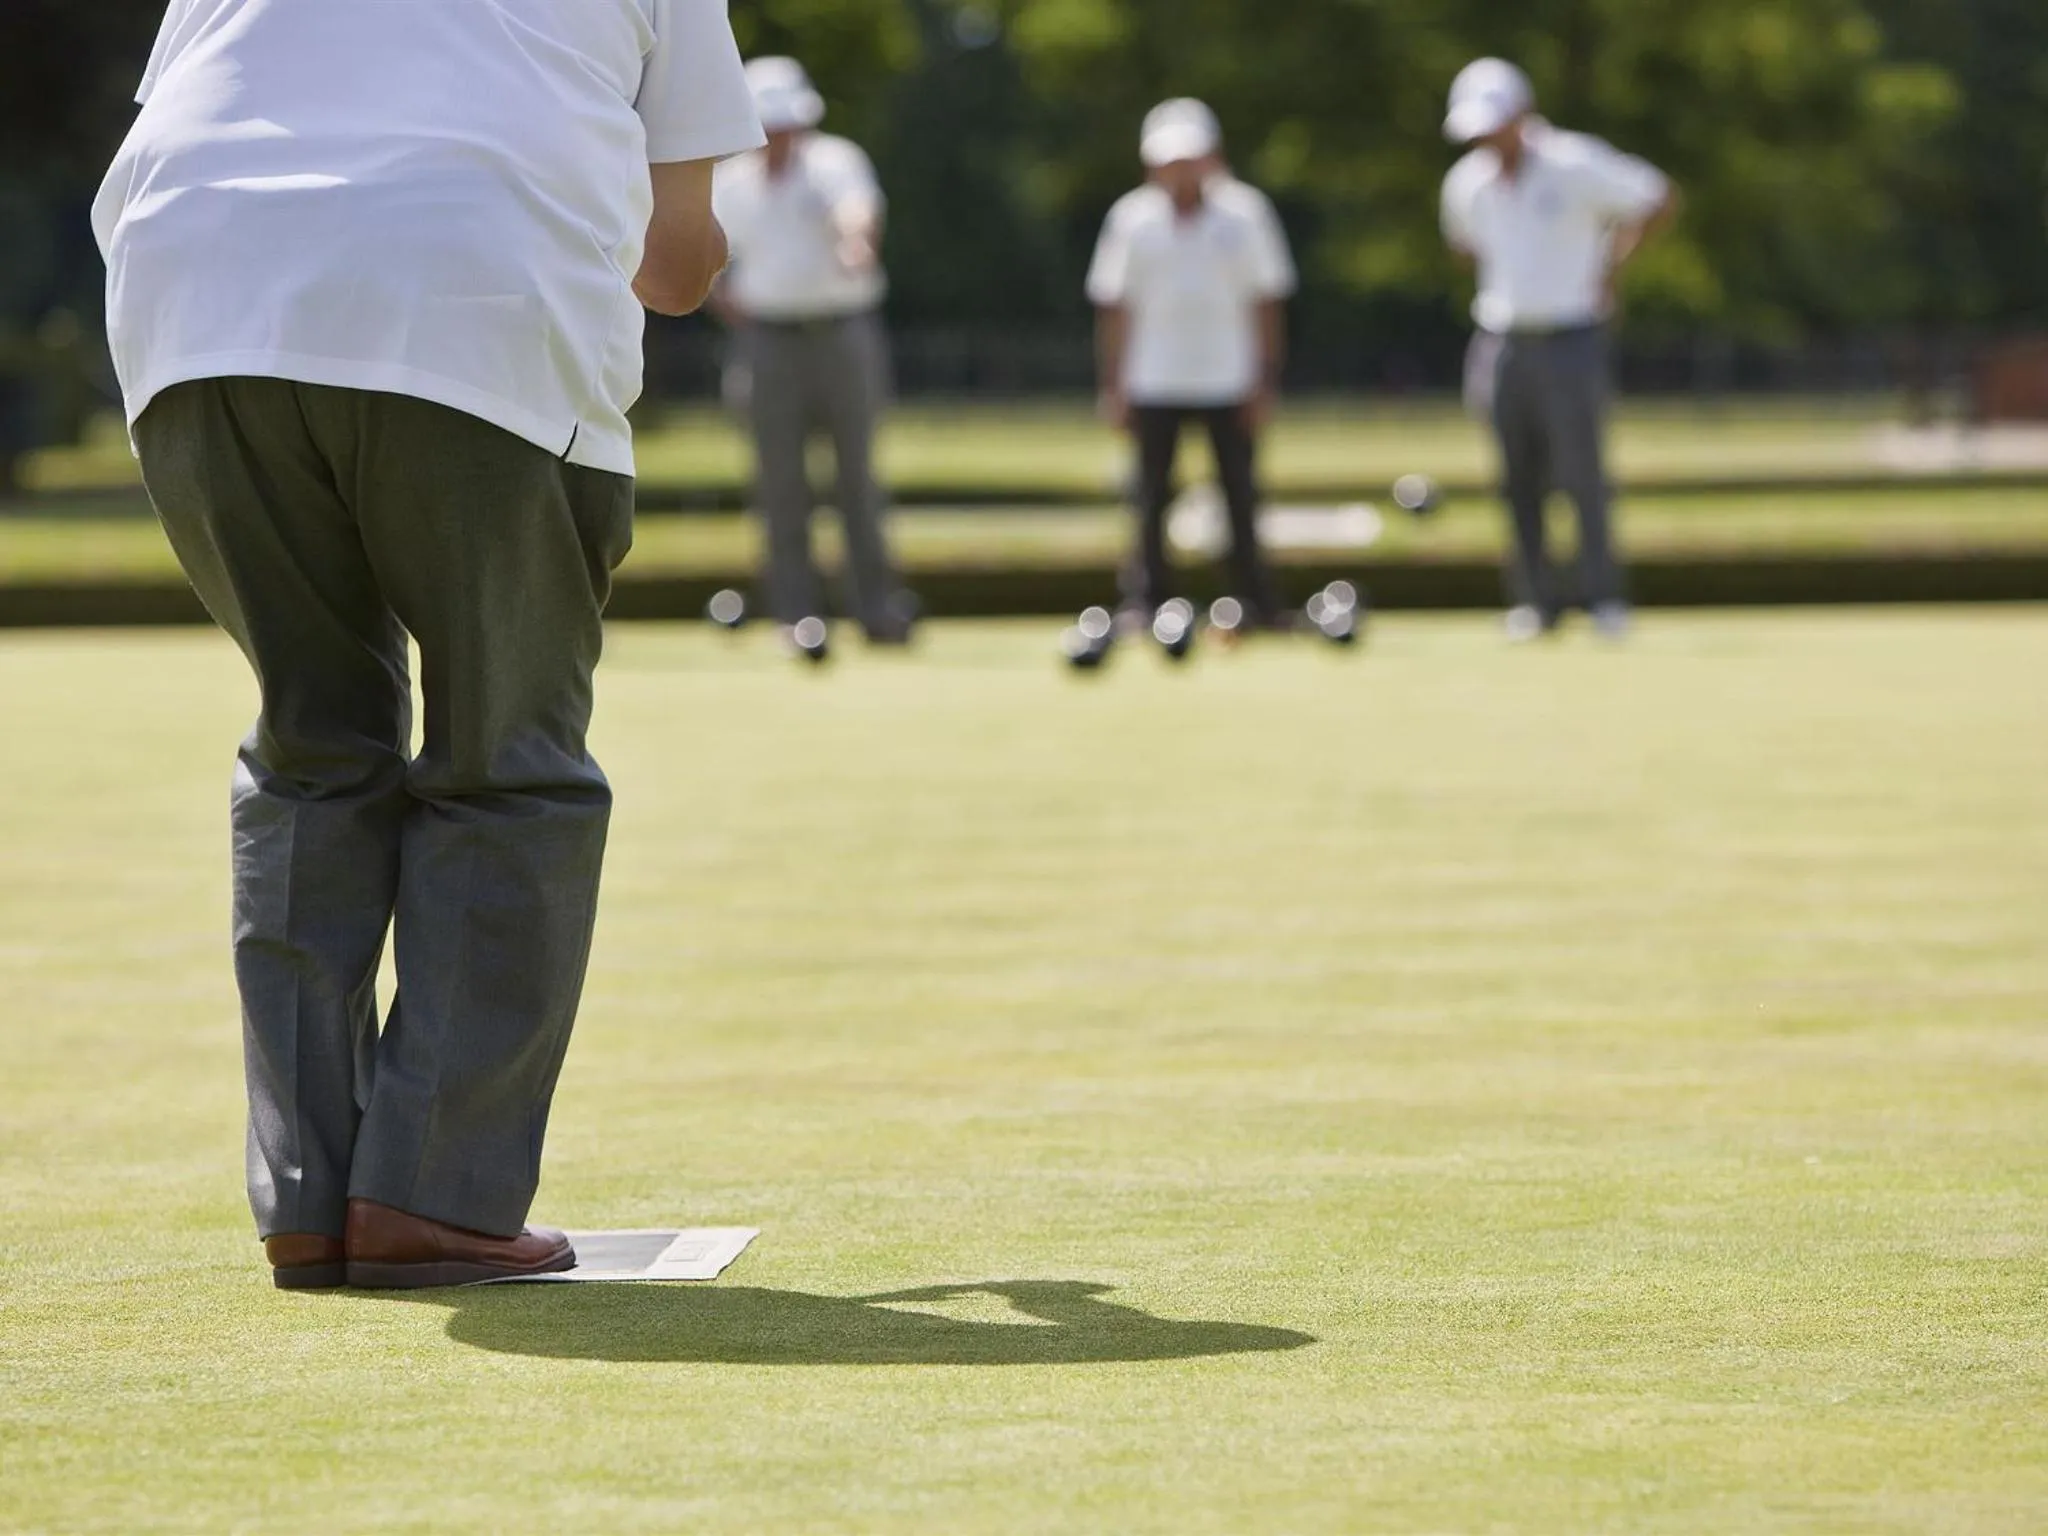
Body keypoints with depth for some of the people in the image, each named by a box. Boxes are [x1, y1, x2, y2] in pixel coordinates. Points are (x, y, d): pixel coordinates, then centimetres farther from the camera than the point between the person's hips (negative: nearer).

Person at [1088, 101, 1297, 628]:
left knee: (1241, 496, 1)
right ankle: (1145, 601, 3)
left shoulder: (1244, 213, 1)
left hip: (1229, 381, 0)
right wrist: (1112, 385, 1)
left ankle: (1256, 600, 8)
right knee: (1152, 496, -1)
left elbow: (1267, 302, 4)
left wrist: (1266, 381, -1)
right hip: (1155, 383, 0)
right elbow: (1114, 307, 5)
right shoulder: (1132, 219, 1)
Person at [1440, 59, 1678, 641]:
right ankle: (1535, 599, 11)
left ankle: (1604, 596, -5)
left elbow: (1659, 202, -2)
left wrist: (1610, 269, -1)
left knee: (1582, 472, -9)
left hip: (1571, 340, -5)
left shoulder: (1575, 167, -9)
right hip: (1502, 344, 5)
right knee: (1519, 481, 5)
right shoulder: (1467, 184, 6)